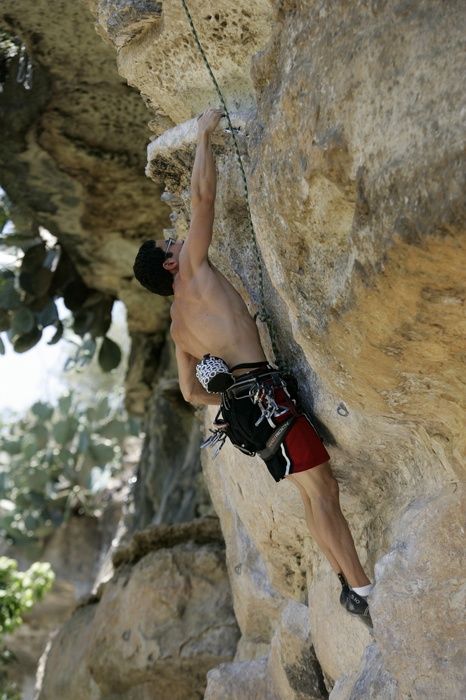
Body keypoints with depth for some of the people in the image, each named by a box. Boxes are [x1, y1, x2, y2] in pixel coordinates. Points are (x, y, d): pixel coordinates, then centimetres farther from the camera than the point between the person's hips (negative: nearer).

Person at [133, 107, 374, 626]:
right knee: (321, 489, -9)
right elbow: (202, 195, -1)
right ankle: (363, 591, -10)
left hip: (239, 404, 9)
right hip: (261, 395, -9)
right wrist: (204, 136, 11)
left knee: (314, 491, 12)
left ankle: (348, 584, 15)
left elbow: (191, 392, 25)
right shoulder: (193, 269, 2)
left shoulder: (178, 325, 22)